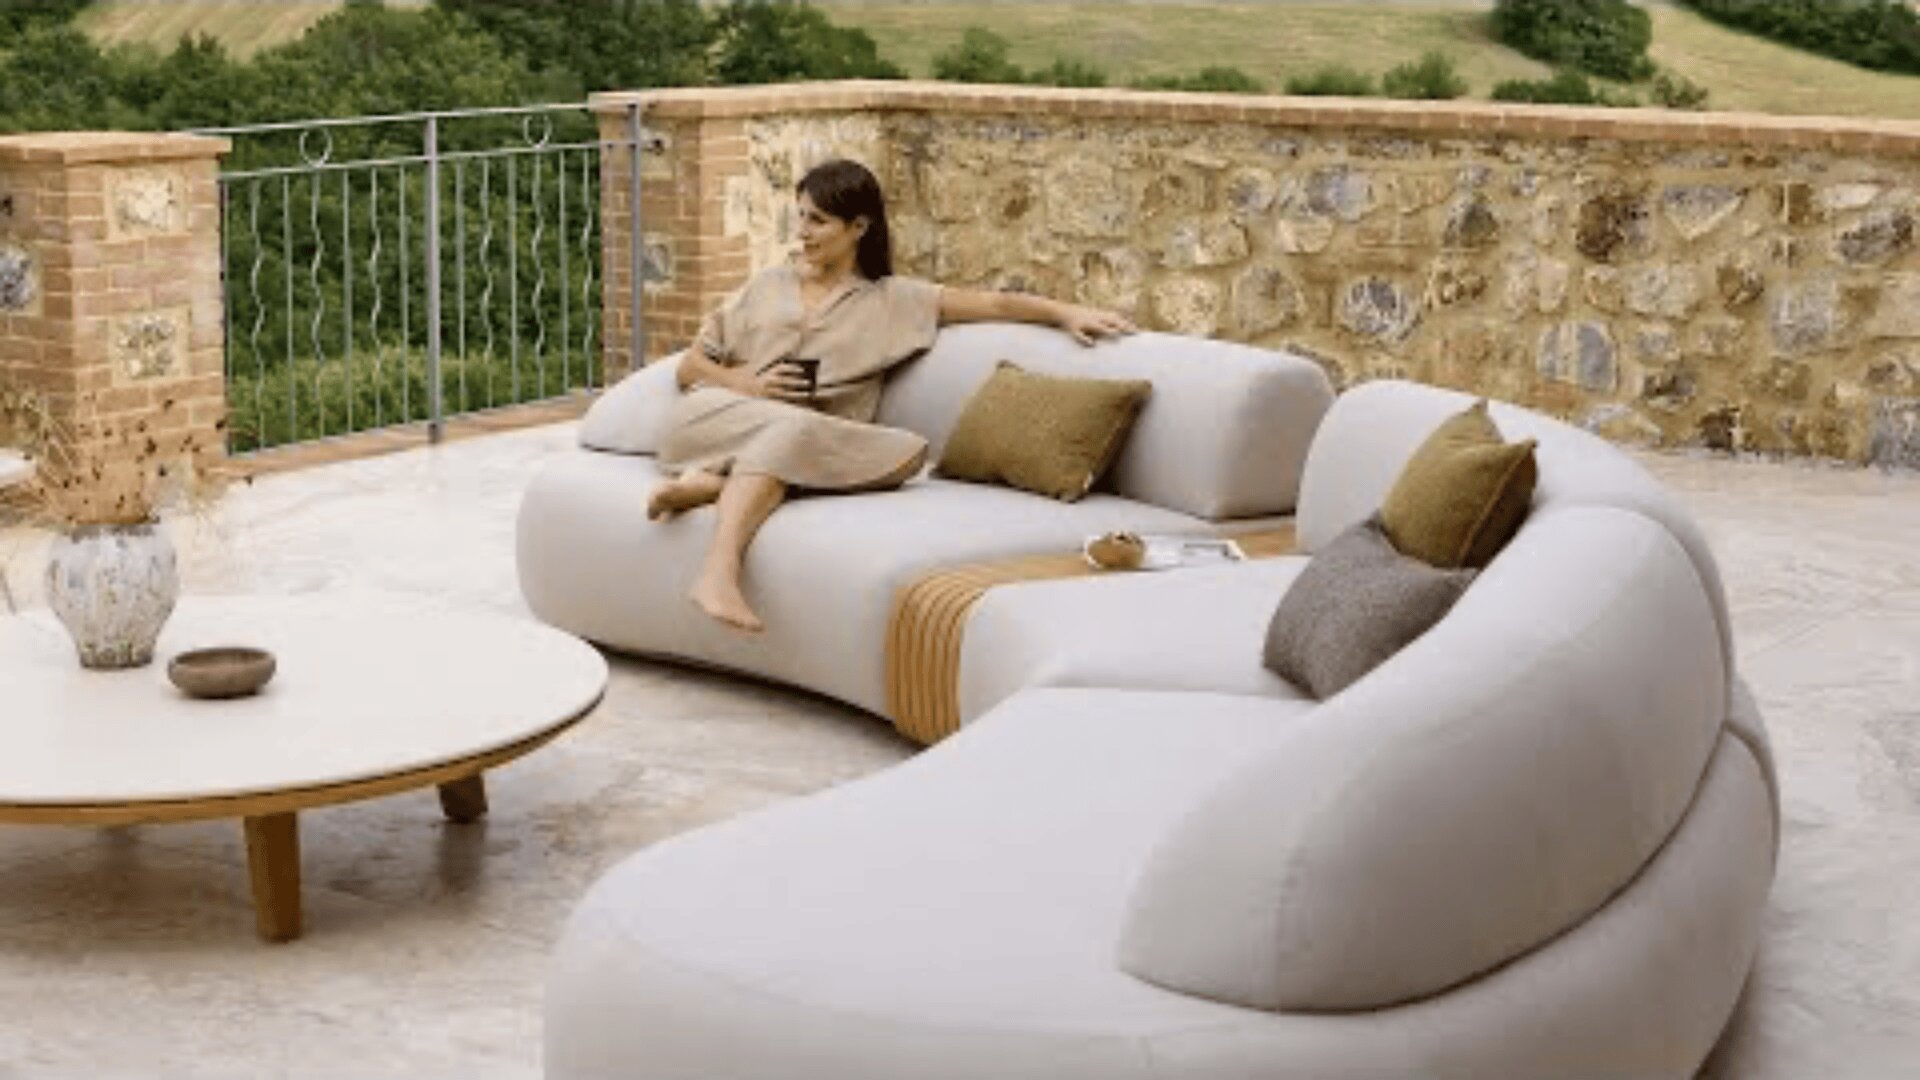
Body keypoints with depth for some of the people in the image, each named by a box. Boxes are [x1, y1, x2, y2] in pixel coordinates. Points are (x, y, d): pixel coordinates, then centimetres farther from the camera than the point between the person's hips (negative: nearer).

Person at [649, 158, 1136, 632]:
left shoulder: (893, 301, 15)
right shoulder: (768, 286, 20)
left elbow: (993, 303, 6)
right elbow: (689, 366, 17)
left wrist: (1066, 312, -9)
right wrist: (750, 385, -3)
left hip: (800, 437, 0)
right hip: (718, 419, 0)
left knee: (909, 451, -32)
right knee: (792, 426, -36)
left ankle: (715, 483, -39)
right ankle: (718, 574, -50)